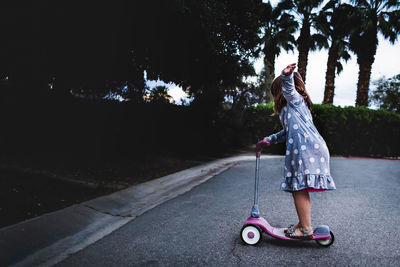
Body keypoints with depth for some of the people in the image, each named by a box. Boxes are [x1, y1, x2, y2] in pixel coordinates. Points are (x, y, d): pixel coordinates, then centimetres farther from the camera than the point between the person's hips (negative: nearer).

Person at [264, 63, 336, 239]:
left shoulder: (294, 99, 8)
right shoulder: (295, 105, 34)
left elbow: (288, 87, -17)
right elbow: (288, 132, 40)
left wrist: (286, 75, -37)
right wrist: (270, 139, 37)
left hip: (306, 148, -10)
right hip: (306, 148, 10)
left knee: (299, 188, -10)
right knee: (299, 189, 12)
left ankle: (306, 230, -6)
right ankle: (303, 224, 20)